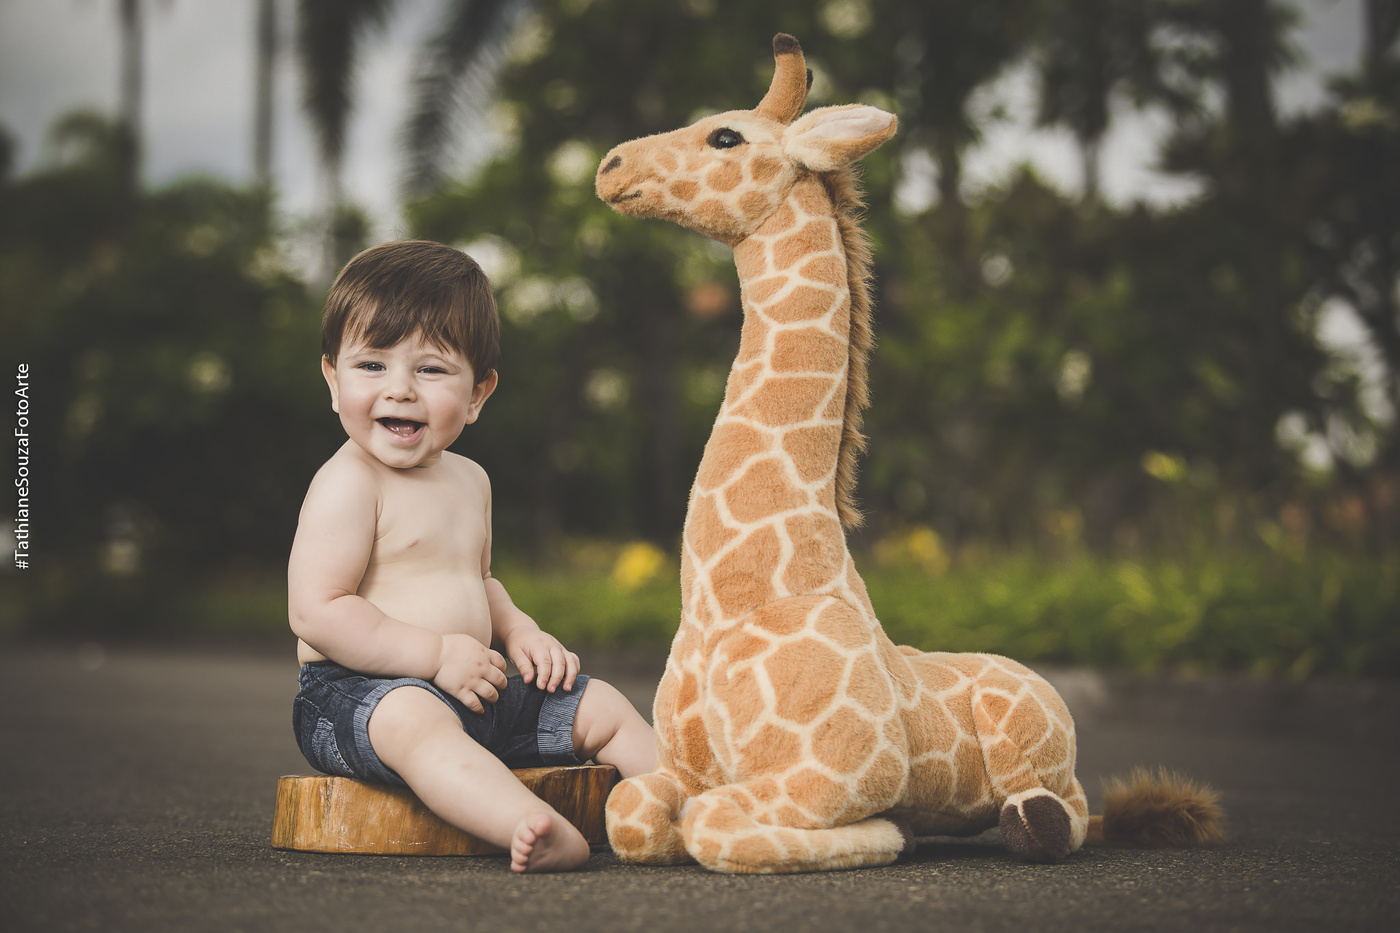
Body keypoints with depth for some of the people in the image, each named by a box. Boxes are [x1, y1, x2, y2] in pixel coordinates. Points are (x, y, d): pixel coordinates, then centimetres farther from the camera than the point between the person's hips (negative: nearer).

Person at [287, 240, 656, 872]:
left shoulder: (468, 480, 15)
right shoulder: (349, 483, -13)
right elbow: (316, 611, -21)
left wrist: (517, 631, 10)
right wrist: (438, 654, -21)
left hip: (475, 695, 9)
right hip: (354, 693, -9)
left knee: (600, 706, 9)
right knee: (416, 720, -40)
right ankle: (540, 832, -62)